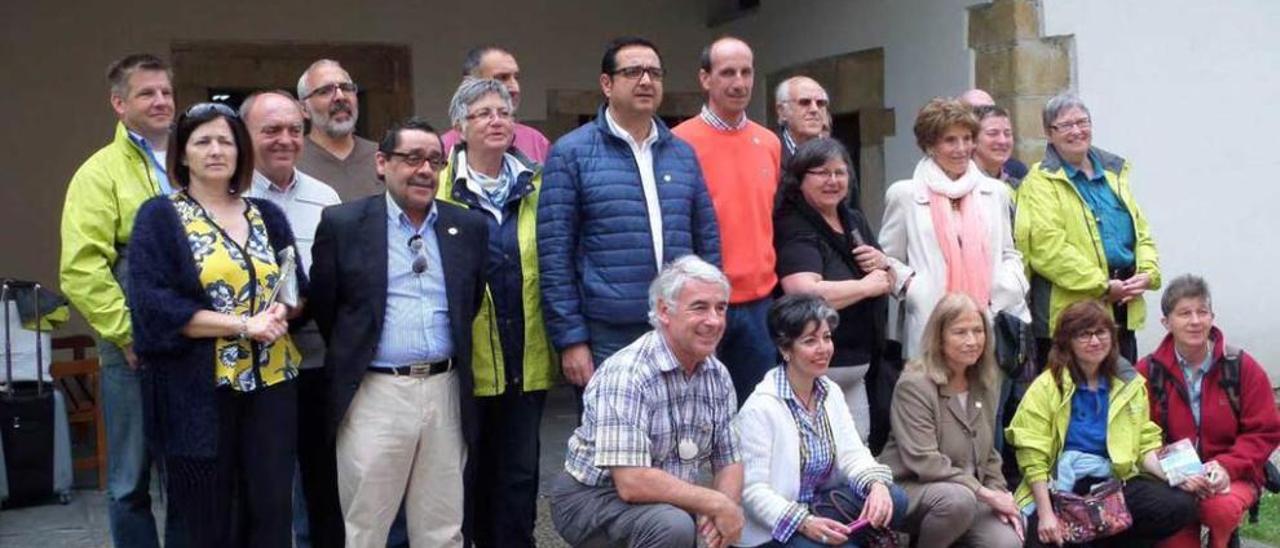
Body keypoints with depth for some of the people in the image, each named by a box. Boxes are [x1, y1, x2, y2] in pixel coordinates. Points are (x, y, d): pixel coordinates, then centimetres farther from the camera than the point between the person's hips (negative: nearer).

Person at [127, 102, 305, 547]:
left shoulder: (267, 216, 12)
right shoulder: (159, 217, -1)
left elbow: (299, 290, 14)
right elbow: (154, 305, -12)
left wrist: (281, 311, -10)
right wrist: (243, 325, -17)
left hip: (271, 383, 4)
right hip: (199, 389, -3)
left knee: (272, 509, 4)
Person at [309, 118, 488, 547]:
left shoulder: (469, 227, 7)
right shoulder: (343, 224, -2)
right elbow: (323, 307, 4)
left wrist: (455, 362, 12)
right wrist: (352, 361, 10)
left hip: (446, 391, 3)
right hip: (374, 394, -2)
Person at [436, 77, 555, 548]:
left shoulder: (536, 186, 8)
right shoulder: (440, 188, -3)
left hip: (526, 358, 3)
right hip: (464, 357, -3)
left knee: (520, 472, 9)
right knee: (467, 472, 8)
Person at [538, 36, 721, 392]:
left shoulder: (682, 154, 13)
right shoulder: (571, 153, -1)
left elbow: (708, 241, 16)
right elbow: (554, 254, -5)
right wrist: (570, 339, -9)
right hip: (607, 338, -4)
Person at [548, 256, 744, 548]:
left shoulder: (718, 376, 0)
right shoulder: (626, 374, -24)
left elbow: (729, 462, 5)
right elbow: (632, 483, -30)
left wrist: (728, 507, -16)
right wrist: (716, 503, -23)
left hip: (664, 501, 7)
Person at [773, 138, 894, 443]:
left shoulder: (856, 221, 13)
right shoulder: (794, 229, -12)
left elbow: (888, 283, 22)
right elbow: (805, 294, -28)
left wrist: (882, 265, -2)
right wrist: (865, 286, -15)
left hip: (856, 370, 8)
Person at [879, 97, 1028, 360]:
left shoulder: (995, 191, 18)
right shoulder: (905, 195, 6)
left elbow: (1009, 254, 23)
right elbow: (888, 260, 7)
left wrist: (1010, 287, 3)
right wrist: (910, 284, -11)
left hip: (990, 323, 3)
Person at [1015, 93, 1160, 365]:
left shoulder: (1113, 171, 18)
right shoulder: (1041, 182, -4)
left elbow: (1140, 230, 18)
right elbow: (1048, 247, -16)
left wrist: (1147, 273, -1)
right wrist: (1102, 286, -17)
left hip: (1124, 311, 7)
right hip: (1070, 311, -7)